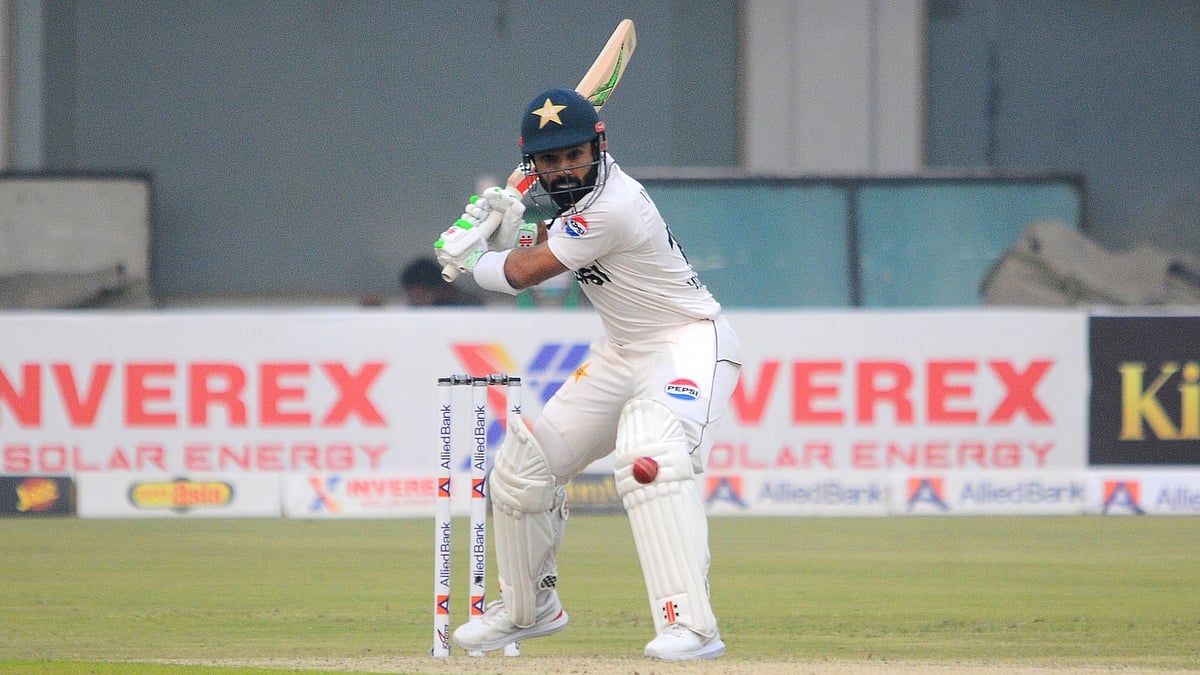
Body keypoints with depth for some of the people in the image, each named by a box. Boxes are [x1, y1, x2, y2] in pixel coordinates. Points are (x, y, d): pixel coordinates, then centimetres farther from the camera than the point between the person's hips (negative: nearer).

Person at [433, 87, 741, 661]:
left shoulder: (612, 207, -27)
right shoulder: (579, 190, 2)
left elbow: (527, 272, -16)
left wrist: (476, 257, 4)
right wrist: (511, 222, -5)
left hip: (688, 345, -10)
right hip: (622, 354, 10)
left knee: (648, 459, -36)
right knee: (521, 469, 8)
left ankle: (691, 625, -41)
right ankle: (529, 608, 29)